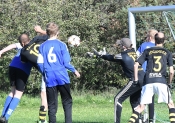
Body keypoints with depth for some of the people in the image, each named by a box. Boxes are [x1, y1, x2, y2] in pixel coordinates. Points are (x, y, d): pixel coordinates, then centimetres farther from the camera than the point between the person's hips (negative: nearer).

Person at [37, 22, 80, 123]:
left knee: (52, 104, 6)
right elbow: (66, 62, -4)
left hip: (50, 78, 2)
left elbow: (40, 63, 4)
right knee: (67, 101, 7)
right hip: (62, 77, -2)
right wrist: (74, 70, 13)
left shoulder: (42, 46, 4)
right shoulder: (62, 45, -3)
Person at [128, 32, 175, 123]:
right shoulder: (167, 53, 11)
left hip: (148, 82, 1)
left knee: (141, 106, 6)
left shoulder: (147, 51, 14)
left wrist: (136, 79, 14)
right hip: (161, 81, -1)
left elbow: (136, 65, 7)